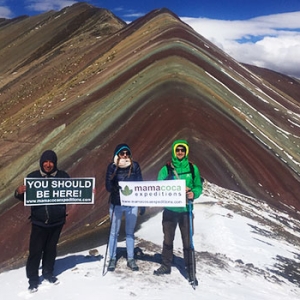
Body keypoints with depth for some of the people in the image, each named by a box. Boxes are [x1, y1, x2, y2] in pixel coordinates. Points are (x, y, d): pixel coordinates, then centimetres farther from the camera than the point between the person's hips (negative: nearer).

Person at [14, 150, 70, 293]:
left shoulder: (63, 176, -2)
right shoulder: (32, 177, -5)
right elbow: (25, 197, -1)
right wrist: (19, 192, -24)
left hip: (57, 221, 2)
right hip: (39, 221, -1)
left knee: (51, 249, 13)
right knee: (35, 250, -1)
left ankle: (48, 273, 31)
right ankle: (33, 279, 14)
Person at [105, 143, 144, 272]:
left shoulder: (135, 166, -1)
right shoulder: (112, 167, -4)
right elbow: (108, 186, -6)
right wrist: (118, 189, -26)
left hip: (132, 204, 1)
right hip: (116, 204, -1)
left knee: (130, 232, 12)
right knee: (114, 232, 7)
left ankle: (131, 259, 22)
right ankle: (112, 259, 20)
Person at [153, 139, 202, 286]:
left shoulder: (192, 168, 3)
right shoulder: (166, 168, 0)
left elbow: (198, 186, 5)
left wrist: (193, 193, -18)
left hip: (186, 210, -1)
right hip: (169, 209, 1)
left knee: (188, 242, 1)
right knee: (167, 240, 14)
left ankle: (191, 271, 13)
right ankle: (166, 266, 31)